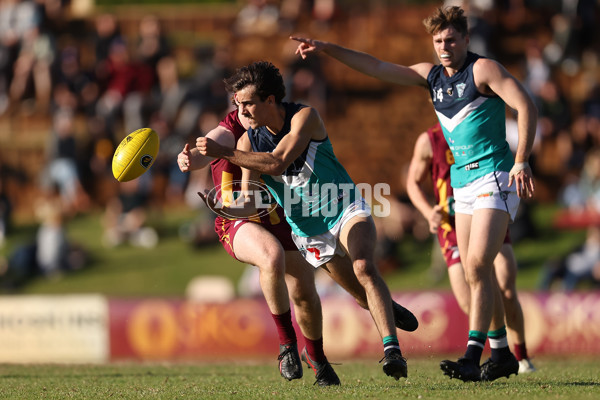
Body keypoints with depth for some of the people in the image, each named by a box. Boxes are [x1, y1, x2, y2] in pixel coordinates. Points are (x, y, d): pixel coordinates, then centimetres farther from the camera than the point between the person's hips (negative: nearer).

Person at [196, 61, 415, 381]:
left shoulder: (304, 117, -19)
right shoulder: (248, 141, -8)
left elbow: (277, 162, -33)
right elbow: (249, 204, -11)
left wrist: (223, 152, -37)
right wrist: (224, 209, -33)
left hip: (345, 207, -4)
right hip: (309, 230, 4)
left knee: (364, 268, -28)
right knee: (363, 295, 5)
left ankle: (392, 350, -32)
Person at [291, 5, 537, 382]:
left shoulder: (483, 69, -9)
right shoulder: (431, 75, 12)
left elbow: (526, 106, -16)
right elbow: (379, 68, 14)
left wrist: (521, 162, -23)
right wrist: (327, 48, 8)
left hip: (496, 177, -8)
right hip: (462, 182, 8)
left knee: (477, 265, -17)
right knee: (475, 272, 6)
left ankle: (472, 358, -22)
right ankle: (501, 354, 15)